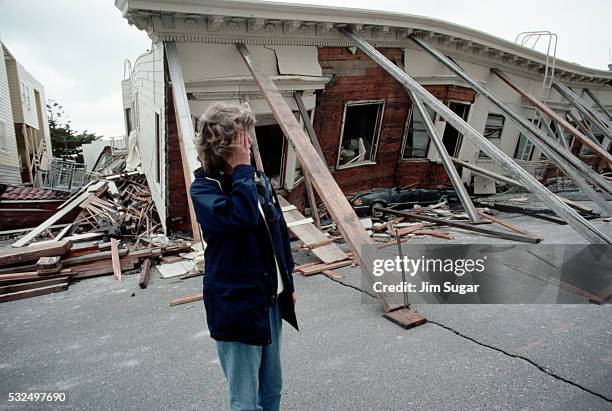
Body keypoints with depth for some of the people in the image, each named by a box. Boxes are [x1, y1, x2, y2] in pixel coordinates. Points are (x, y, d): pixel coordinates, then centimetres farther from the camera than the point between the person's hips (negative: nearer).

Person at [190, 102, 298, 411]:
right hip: (237, 305, -6)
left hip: (272, 299, 6)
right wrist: (241, 168, -22)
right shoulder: (203, 188, -14)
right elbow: (243, 217, -35)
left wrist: (288, 283, 16)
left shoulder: (259, 179, 3)